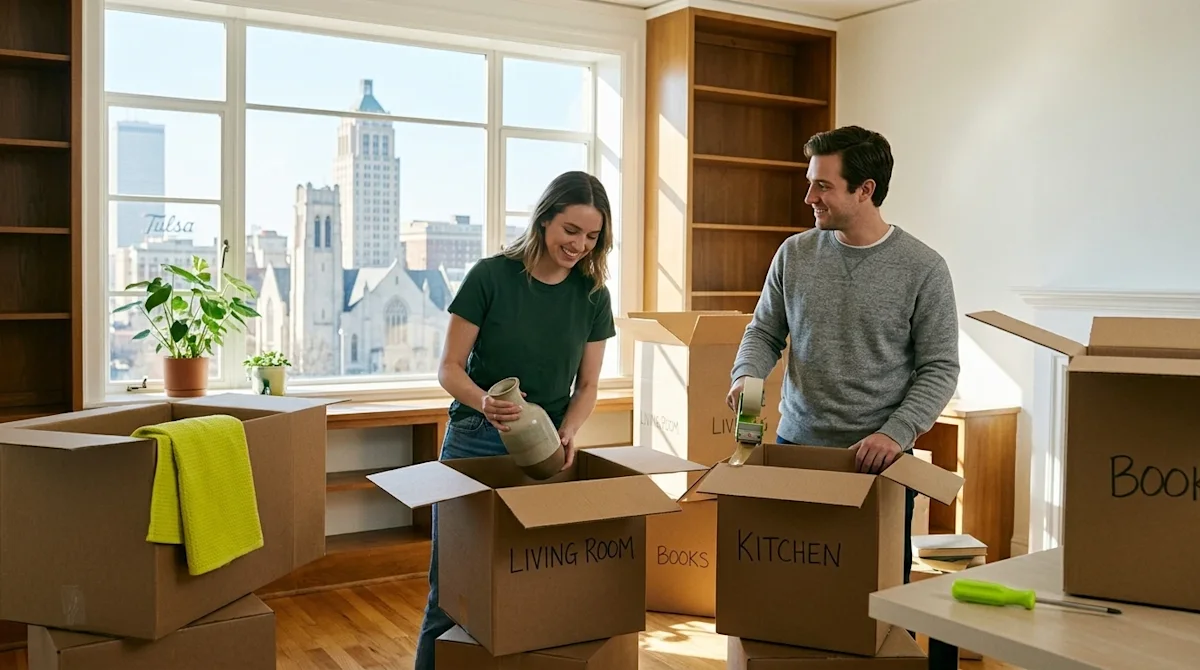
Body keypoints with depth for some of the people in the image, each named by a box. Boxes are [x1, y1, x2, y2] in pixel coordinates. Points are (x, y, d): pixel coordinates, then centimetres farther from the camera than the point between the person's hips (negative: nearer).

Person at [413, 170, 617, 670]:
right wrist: (484, 402, -27)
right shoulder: (490, 277, -10)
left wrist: (567, 433, -14)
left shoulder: (592, 295, 0)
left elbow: (586, 386, 5)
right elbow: (449, 369, -7)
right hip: (476, 443, -2)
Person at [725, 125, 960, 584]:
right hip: (794, 445, 3)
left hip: (876, 459, -2)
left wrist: (895, 433, -17)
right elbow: (763, 332, 12)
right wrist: (746, 376, -9)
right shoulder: (794, 254, 3)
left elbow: (940, 369, -5)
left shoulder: (923, 268, -6)